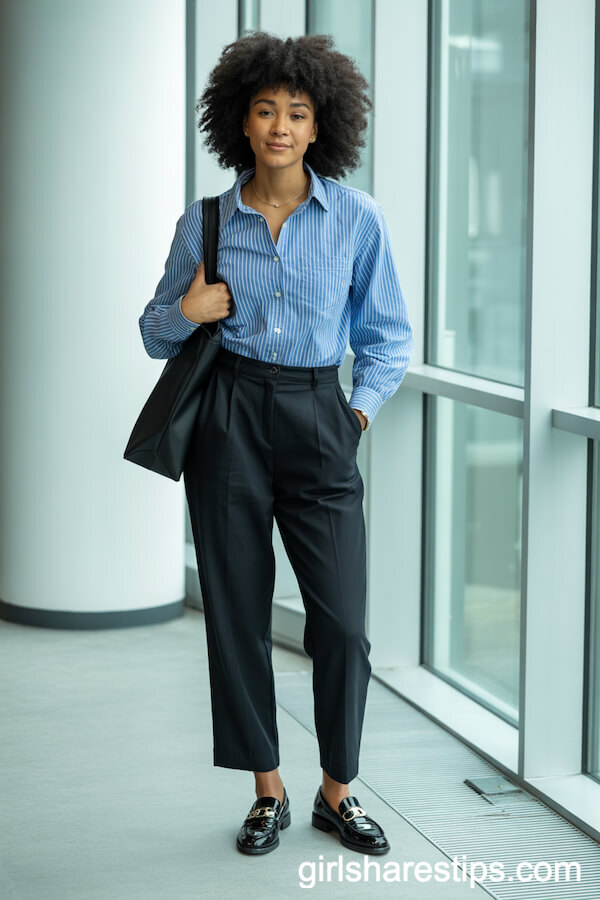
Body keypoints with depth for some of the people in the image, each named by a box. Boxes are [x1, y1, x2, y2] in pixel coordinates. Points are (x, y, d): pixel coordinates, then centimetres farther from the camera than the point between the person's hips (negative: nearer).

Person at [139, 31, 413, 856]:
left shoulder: (357, 219, 1)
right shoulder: (205, 222, 4)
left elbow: (388, 336, 10)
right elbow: (157, 334, 14)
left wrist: (358, 415, -2)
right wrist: (187, 313, -7)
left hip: (317, 418, -1)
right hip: (227, 416, 1)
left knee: (343, 622, -5)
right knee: (237, 612, 3)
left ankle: (337, 792, 14)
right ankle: (268, 792, 18)